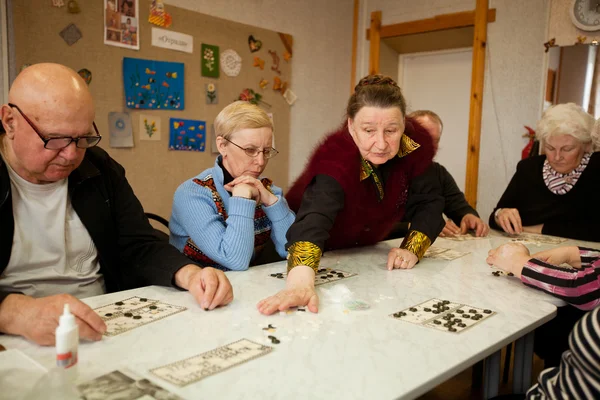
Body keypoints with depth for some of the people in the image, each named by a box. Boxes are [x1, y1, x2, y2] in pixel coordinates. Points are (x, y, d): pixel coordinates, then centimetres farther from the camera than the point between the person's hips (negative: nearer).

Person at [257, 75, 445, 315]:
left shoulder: (414, 146, -20)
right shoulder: (336, 159, -36)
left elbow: (428, 202, -12)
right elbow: (315, 218, -52)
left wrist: (412, 250, -27)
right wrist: (300, 283, -68)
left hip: (364, 253, 4)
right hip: (322, 255, -3)